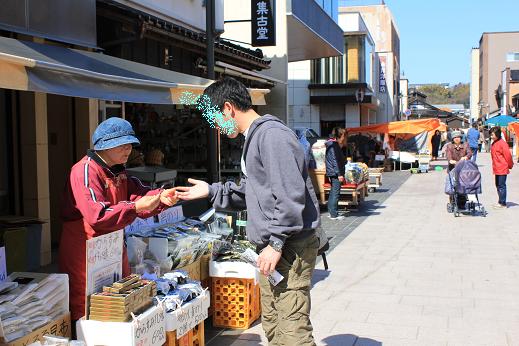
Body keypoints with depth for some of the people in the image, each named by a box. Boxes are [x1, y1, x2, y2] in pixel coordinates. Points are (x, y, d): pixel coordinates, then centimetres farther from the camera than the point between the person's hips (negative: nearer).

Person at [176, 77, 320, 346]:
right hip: (272, 245, 11)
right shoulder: (254, 138, 18)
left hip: (289, 247, -11)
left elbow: (290, 195, -23)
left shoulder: (272, 135, -16)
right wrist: (211, 191, 17)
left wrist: (276, 243, -21)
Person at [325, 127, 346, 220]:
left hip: (332, 173, 10)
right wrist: (339, 174, -21)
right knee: (336, 193, -7)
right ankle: (334, 214, -6)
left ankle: (331, 212, 22)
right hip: (335, 173, -10)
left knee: (333, 192, 15)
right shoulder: (334, 145, -14)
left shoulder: (331, 144, 17)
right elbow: (335, 160, -20)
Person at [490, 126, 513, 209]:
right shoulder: (494, 143, 12)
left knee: (501, 186, -4)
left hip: (502, 169, -9)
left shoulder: (502, 143, -16)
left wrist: (510, 165, -6)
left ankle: (503, 204, 1)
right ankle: (501, 202, 25)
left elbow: (508, 156, -16)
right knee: (498, 185, 15)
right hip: (497, 169, 9)